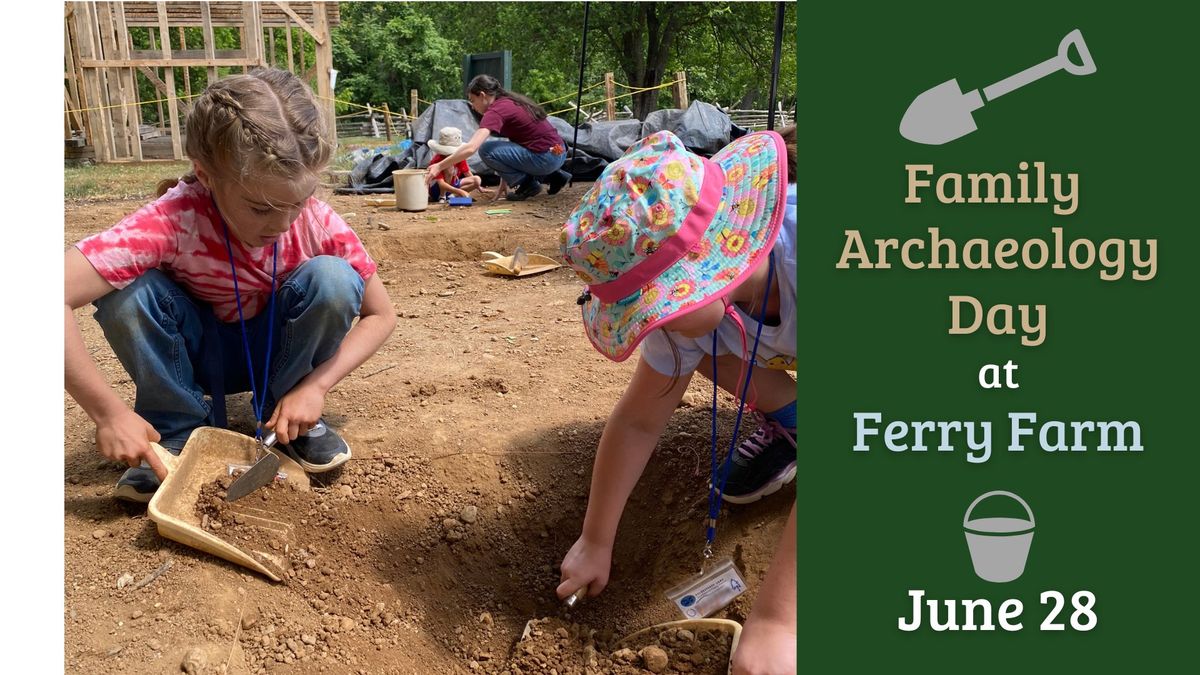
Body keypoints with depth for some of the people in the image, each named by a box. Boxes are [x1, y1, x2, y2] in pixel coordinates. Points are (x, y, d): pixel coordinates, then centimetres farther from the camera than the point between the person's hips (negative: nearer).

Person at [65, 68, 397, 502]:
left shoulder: (319, 224, -25)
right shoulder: (173, 221, -32)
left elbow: (381, 315, -15)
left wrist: (314, 387, -26)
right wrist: (109, 413, -40)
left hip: (276, 351, 1)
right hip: (195, 354, -1)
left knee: (331, 278, -29)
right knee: (128, 293, -31)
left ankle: (290, 417, -6)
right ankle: (180, 427, -8)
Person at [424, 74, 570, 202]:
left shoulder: (496, 110, -11)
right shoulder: (512, 102, 16)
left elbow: (470, 148, -21)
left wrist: (439, 166, -15)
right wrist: (504, 181, 20)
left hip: (547, 158, -9)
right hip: (559, 153, 9)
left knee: (487, 150, -9)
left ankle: (528, 183, 0)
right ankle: (553, 176, 19)